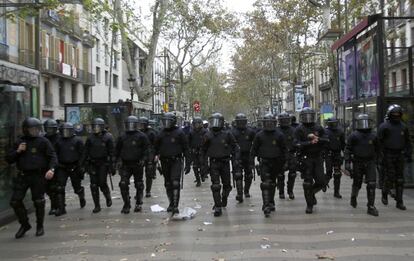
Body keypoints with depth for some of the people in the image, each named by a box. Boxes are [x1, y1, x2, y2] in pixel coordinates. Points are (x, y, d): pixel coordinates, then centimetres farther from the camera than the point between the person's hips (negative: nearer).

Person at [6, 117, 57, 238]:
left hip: (38, 175, -3)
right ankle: (24, 224, 21)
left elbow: (52, 156, -8)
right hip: (22, 175, 4)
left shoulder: (43, 141, -2)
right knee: (15, 201, 1)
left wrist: (51, 169, -25)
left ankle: (40, 226, 21)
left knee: (39, 202, 3)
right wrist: (18, 151, -6)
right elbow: (8, 159, 12)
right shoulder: (19, 142, 9)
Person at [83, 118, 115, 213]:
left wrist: (112, 166, -8)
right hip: (92, 163, 4)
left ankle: (108, 197, 24)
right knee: (94, 185, 1)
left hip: (103, 163, -3)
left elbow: (111, 152, -5)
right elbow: (86, 152, 12)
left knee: (102, 183, -7)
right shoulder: (90, 138, 7)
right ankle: (97, 206, 9)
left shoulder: (108, 137, -4)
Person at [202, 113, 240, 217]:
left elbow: (235, 147, 1)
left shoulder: (227, 135, -3)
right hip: (214, 163, 0)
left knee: (227, 185, 12)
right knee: (215, 186, -7)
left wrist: (236, 160, -9)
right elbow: (204, 151, 13)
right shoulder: (208, 136, 3)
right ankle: (218, 208, -3)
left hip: (225, 162, 0)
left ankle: (224, 198, 41)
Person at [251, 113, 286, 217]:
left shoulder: (279, 135, 1)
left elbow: (284, 150, 7)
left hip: (275, 163, 2)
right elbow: (254, 149, 5)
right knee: (265, 184, -13)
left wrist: (282, 164, 4)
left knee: (272, 184, 15)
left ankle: (271, 203, 30)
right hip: (264, 163, -2)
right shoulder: (259, 136, 0)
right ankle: (266, 206, -17)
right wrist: (251, 161, -1)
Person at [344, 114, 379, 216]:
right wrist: (347, 162, -13)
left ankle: (371, 207, -4)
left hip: (370, 163, 2)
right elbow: (348, 149, -6)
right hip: (357, 163, -2)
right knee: (357, 183, 11)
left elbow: (376, 150, 18)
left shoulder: (373, 136, 5)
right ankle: (353, 197, 42)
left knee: (372, 184, -9)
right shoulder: (353, 136, -5)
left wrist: (375, 161, 18)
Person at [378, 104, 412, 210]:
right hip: (388, 155, -4)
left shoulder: (403, 127, 10)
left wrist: (409, 155, 10)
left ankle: (399, 202, 10)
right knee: (389, 177, -6)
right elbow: (379, 141, -7)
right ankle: (385, 195, 20)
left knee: (400, 179, 4)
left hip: (400, 155, 4)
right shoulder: (384, 126, -5)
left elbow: (407, 142, 15)